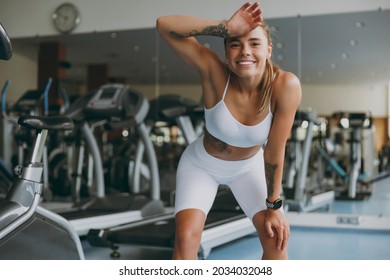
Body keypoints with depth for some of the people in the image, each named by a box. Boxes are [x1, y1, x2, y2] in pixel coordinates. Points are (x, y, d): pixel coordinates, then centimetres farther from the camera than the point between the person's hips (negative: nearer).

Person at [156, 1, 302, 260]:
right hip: (201, 165, -1)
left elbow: (275, 151, -21)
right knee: (186, 236, -17)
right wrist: (226, 28, -45)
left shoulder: (285, 85, -30)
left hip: (249, 166, 1)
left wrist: (274, 206, -15)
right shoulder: (215, 72, -31)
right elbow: (164, 25, -38)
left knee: (276, 238, -9)